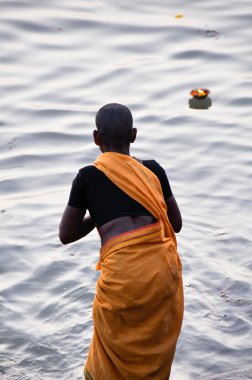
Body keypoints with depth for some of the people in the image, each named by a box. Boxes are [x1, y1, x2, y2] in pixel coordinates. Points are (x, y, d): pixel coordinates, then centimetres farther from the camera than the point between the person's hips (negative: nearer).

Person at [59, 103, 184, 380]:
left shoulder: (87, 176, 5)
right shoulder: (153, 170, 11)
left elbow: (66, 235, 9)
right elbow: (176, 224, 19)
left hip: (123, 273, -2)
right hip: (163, 268, 2)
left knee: (116, 339, 24)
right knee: (155, 344, 24)